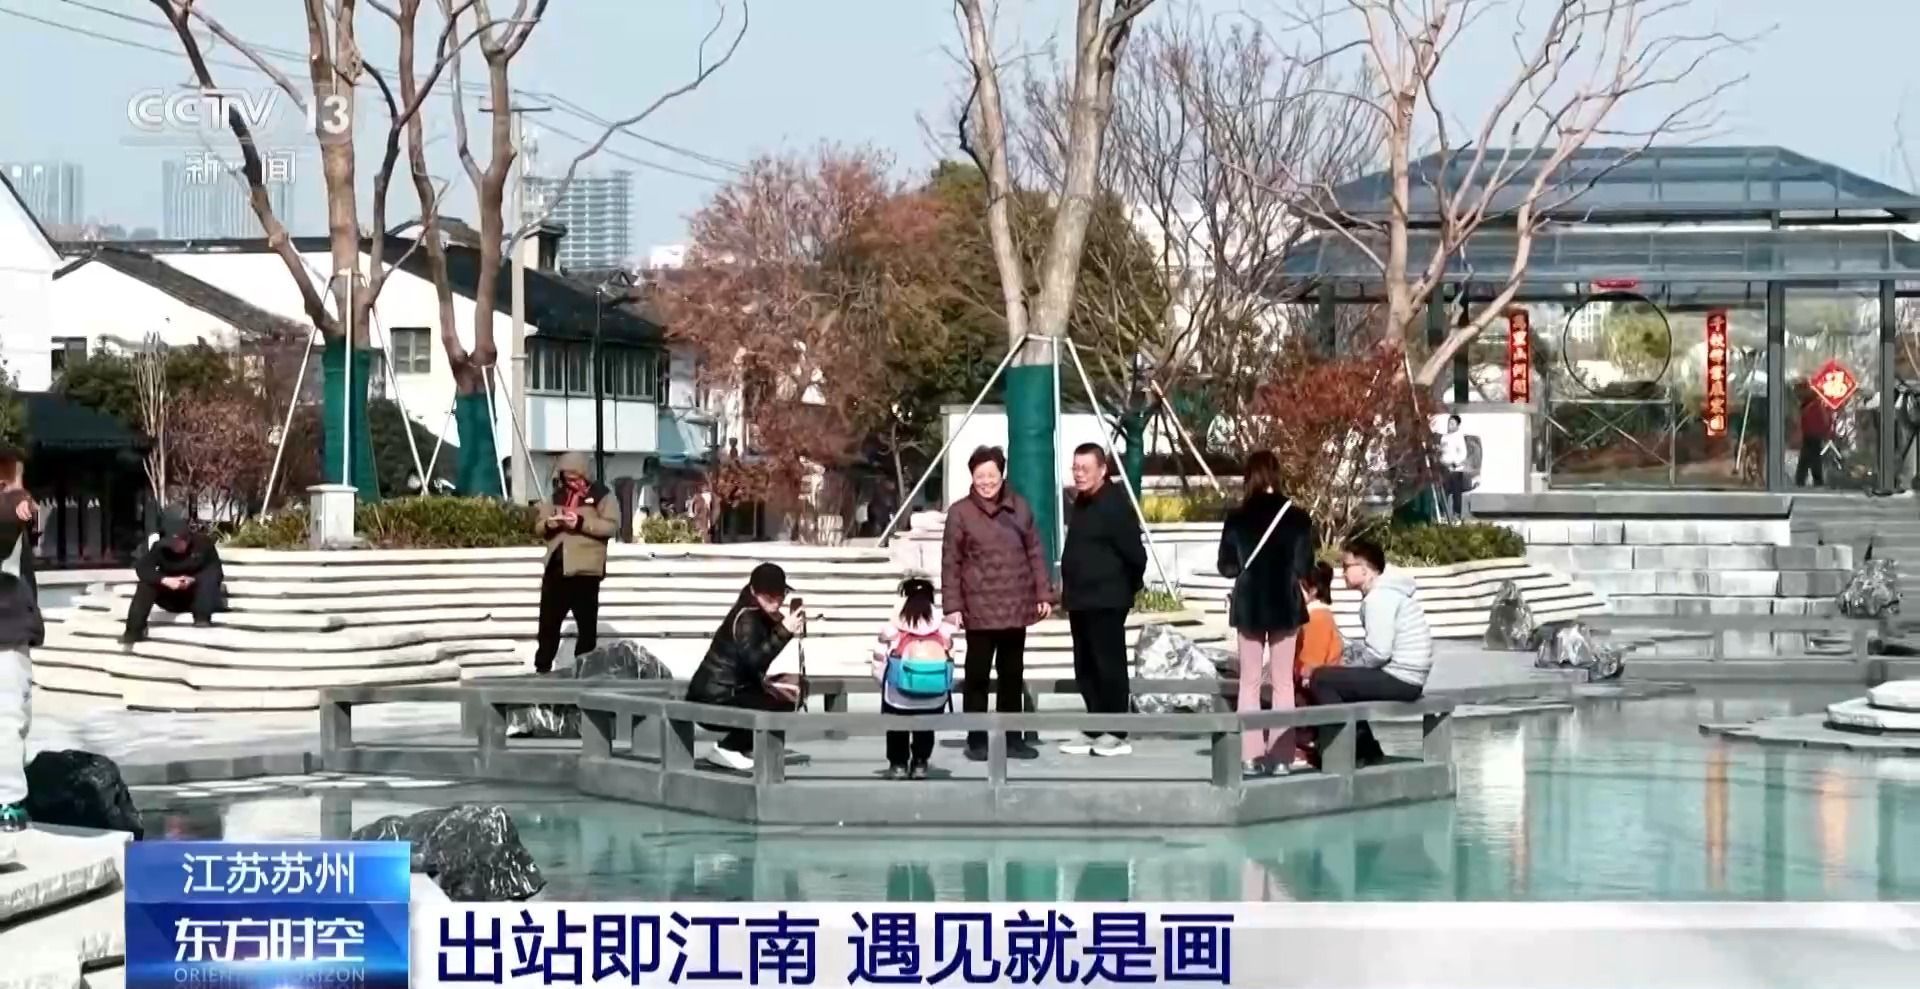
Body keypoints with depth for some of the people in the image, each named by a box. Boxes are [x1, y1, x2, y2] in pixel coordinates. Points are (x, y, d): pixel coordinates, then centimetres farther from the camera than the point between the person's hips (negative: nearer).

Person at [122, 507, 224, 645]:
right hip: (172, 600, 1)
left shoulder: (202, 543, -17)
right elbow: (141, 568, -28)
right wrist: (165, 580, -43)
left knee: (209, 576, -29)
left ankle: (202, 617, -33)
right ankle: (134, 630, -27)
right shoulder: (160, 547, -16)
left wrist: (193, 580, -34)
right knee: (146, 583, -25)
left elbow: (217, 571, -17)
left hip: (197, 595, -1)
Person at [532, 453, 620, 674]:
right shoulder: (557, 495, 15)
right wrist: (548, 524, -7)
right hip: (556, 567, 5)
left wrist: (581, 523, -23)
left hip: (584, 570, -5)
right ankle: (542, 670, 16)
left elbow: (612, 525, -13)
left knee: (586, 626, 3)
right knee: (548, 623, 8)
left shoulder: (600, 494, -2)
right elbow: (538, 526, 16)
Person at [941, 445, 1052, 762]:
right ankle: (976, 740, 8)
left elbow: (1035, 553, 12)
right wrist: (952, 605, -7)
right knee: (978, 675, 1)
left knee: (1013, 674, 10)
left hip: (1016, 607, 4)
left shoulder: (1020, 507, 8)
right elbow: (950, 562, -2)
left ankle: (1012, 738, 18)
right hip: (979, 608, -4)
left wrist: (1044, 593, 6)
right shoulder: (960, 512, -2)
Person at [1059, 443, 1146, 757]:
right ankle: (1095, 730, 18)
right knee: (1086, 669, 11)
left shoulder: (1115, 504, -14)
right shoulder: (1082, 503, 14)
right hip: (1081, 599, 9)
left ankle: (1117, 733, 0)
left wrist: (1129, 587, -2)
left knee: (1109, 666, -5)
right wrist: (1069, 590, 17)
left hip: (1106, 600, -9)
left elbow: (1135, 553, -15)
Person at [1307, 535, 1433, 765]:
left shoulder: (1379, 597, -16)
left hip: (1400, 679, -10)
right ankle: (1365, 747, 22)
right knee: (1339, 680, 26)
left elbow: (1378, 652, -23)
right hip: (1402, 676, 10)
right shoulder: (1384, 591, 16)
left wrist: (1346, 666, -8)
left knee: (1321, 679, -9)